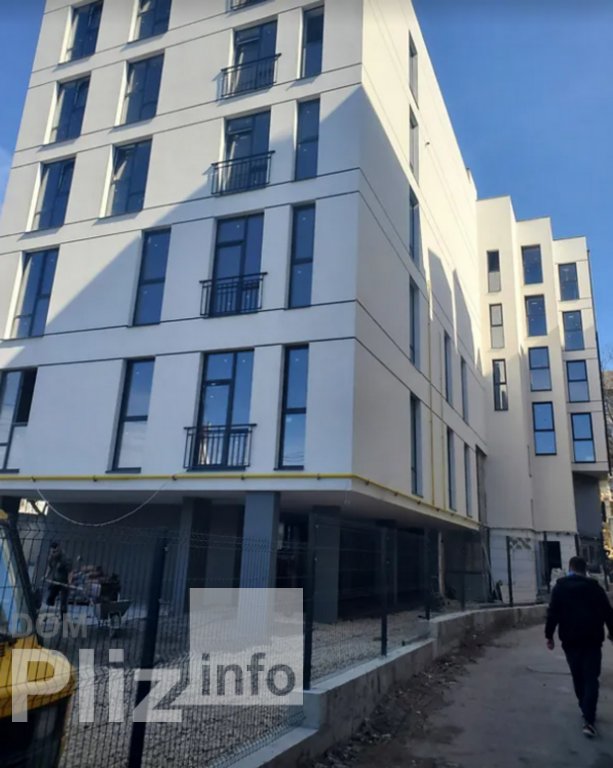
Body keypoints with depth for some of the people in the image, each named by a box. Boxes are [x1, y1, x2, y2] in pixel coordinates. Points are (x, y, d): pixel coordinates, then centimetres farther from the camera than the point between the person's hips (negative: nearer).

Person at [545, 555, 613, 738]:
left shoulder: (560, 587, 1)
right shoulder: (595, 587, 3)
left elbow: (553, 613, -5)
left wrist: (549, 635, 1)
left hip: (571, 640, 0)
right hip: (592, 640, 0)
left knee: (578, 678, 17)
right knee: (591, 679, -1)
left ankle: (586, 711, 28)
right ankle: (588, 719, -12)